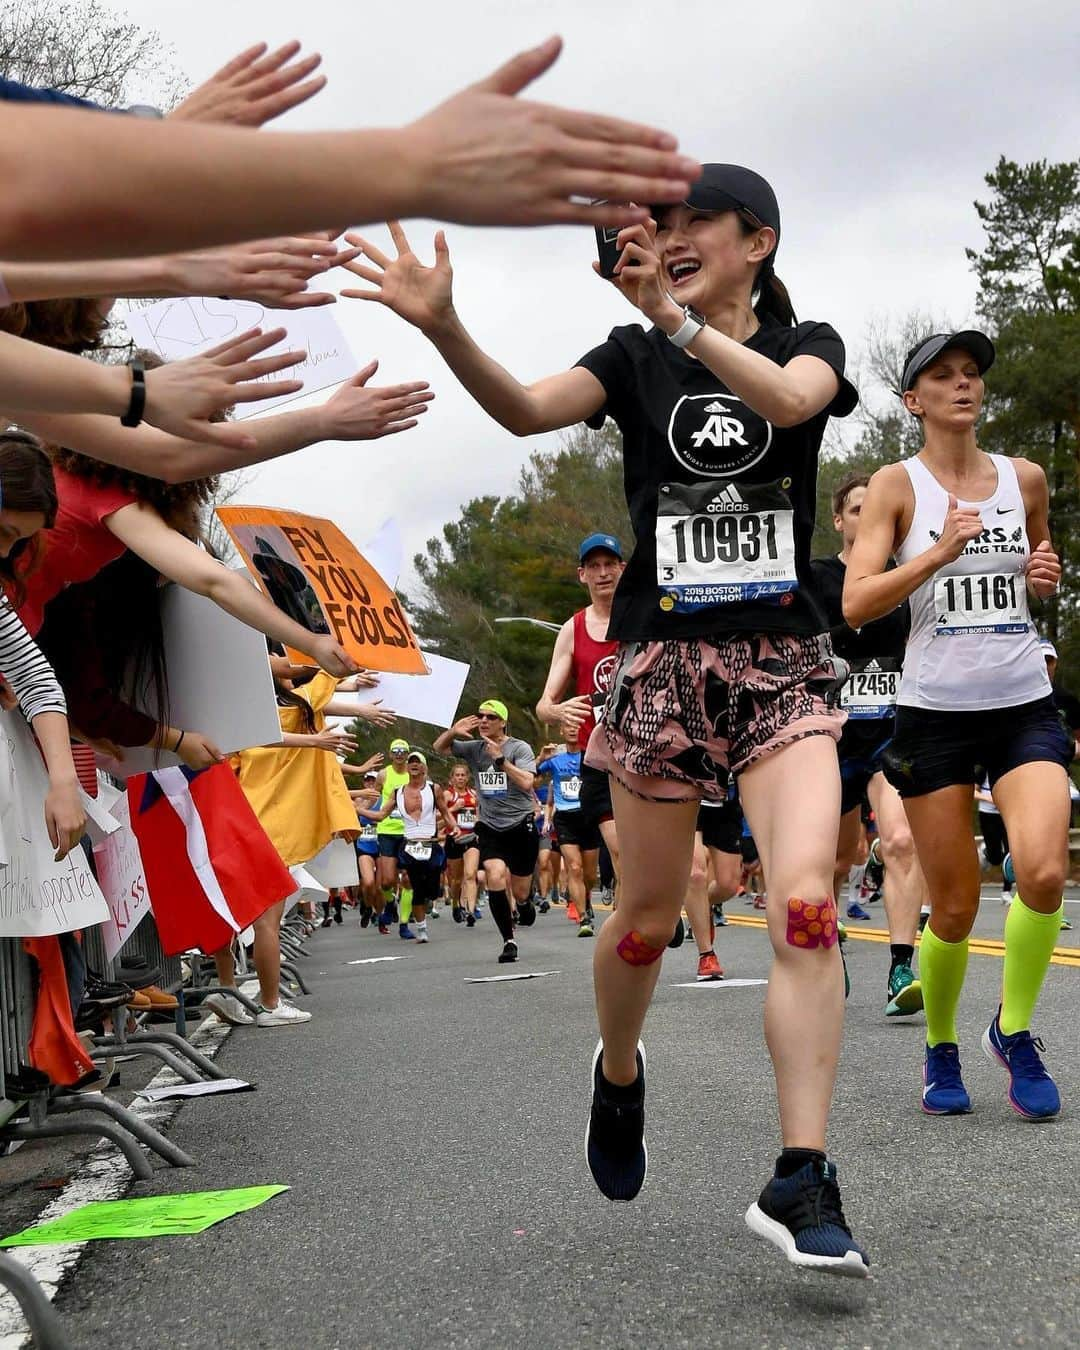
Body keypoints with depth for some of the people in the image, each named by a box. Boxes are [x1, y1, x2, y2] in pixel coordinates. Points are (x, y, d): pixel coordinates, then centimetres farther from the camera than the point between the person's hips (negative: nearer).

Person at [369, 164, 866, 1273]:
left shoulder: (807, 344, 6)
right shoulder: (635, 356, 7)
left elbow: (790, 399, -19)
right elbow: (527, 408, -12)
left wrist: (680, 318, -33)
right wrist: (444, 327, -30)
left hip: (782, 662, 0)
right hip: (662, 659, 1)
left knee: (805, 903, -17)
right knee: (646, 918, 8)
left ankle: (800, 1182, -13)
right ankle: (617, 1075, 38)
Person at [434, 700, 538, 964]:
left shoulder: (519, 748, -6)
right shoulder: (474, 748, 6)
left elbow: (526, 783, -19)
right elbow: (438, 747, 14)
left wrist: (500, 759, -23)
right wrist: (453, 732, -6)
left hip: (520, 825, -2)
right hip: (489, 828, 2)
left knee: (520, 893, 5)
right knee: (496, 875, -24)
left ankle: (525, 903, 45)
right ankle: (509, 941, -13)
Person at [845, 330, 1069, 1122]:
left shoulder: (1025, 479, 8)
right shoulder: (896, 485, -1)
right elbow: (855, 605, -11)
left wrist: (1047, 577, 3)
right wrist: (940, 553, -22)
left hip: (1025, 706, 2)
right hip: (934, 710, -2)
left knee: (1044, 873, -19)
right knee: (954, 908, 2)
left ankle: (1014, 1029, 5)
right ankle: (941, 1050, 27)